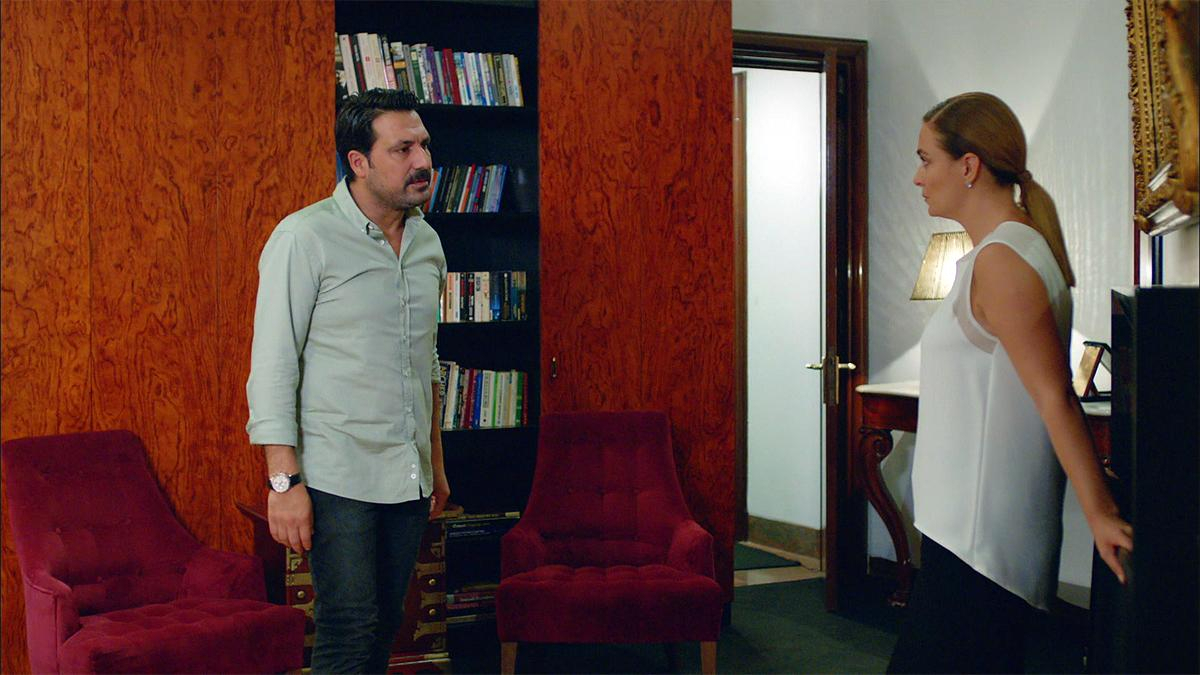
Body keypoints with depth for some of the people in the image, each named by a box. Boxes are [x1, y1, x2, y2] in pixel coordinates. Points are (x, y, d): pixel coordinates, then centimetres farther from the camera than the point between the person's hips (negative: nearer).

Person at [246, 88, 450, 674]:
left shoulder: (427, 242, 11)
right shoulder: (304, 238, -9)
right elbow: (272, 368, -12)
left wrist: (435, 463, 19)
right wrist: (285, 481, -17)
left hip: (409, 480, 6)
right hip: (338, 477, -6)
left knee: (385, 626, 10)